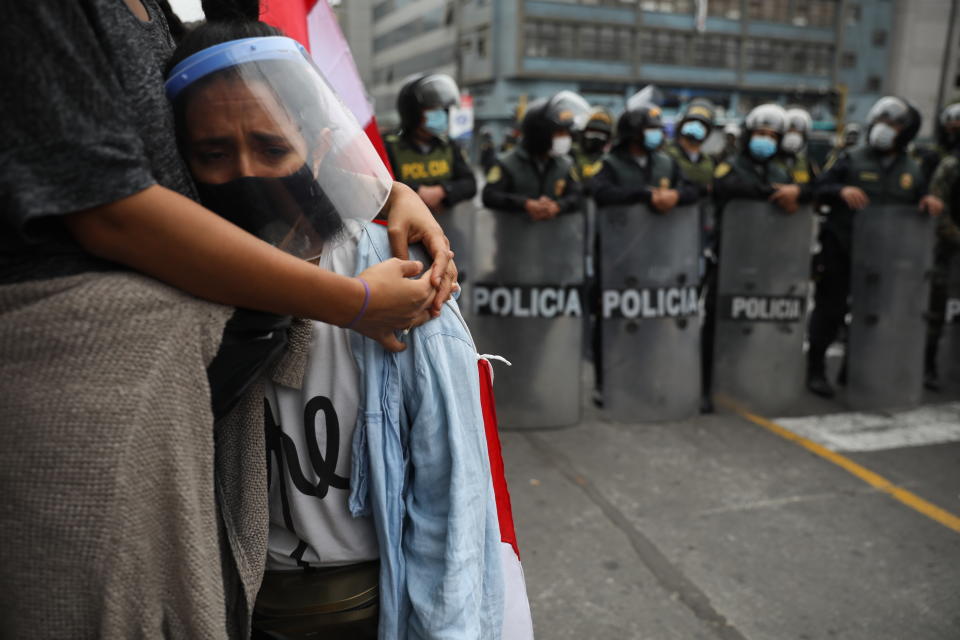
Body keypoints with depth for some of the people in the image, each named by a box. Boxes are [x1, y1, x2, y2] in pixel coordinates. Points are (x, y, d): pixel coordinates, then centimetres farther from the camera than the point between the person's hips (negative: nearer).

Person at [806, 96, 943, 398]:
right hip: (840, 250, -4)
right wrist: (842, 191, -22)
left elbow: (917, 207, 17)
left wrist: (928, 203, -5)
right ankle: (815, 367, 11)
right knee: (830, 309, -1)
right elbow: (819, 189, -3)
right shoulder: (851, 160, 0)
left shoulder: (912, 170, 12)